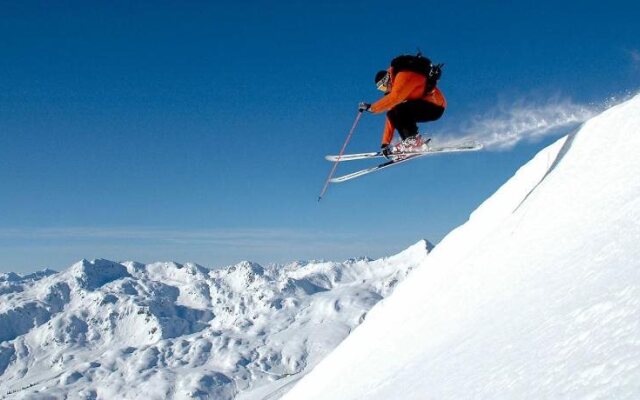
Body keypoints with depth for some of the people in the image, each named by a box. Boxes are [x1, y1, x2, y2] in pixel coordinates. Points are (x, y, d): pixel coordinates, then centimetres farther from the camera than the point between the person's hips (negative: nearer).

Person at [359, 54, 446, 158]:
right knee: (392, 114, 3)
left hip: (435, 105, -10)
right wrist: (385, 143, 8)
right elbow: (391, 117, 13)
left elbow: (394, 98, -29)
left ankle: (415, 140, -21)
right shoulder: (395, 89, 15)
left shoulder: (404, 76, -12)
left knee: (398, 111, -24)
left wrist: (371, 107, -23)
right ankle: (409, 143, -4)